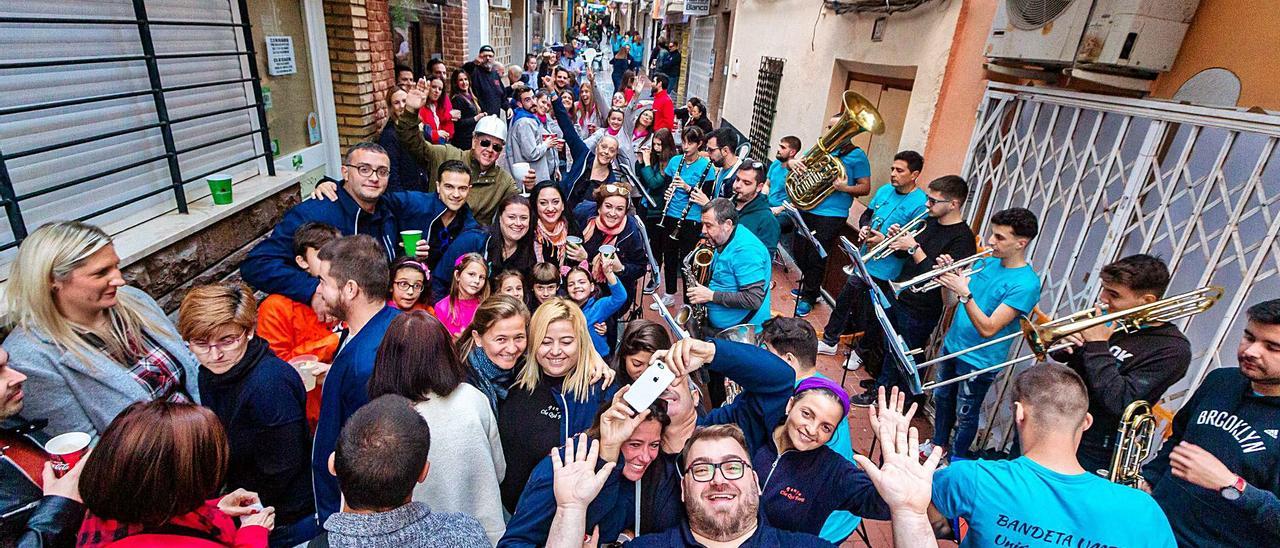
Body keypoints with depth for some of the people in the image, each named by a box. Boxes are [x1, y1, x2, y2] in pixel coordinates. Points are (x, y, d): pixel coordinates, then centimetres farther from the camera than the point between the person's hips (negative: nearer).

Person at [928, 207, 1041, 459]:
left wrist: (964, 292, -34)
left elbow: (988, 329, -27)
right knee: (942, 398, 22)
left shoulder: (1026, 284, -22)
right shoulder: (986, 262, 1)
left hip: (979, 360, -7)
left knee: (965, 416, 11)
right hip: (952, 345, 7)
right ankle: (938, 445, 43)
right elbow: (956, 301, 5)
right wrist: (950, 277, -13)